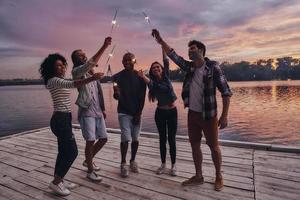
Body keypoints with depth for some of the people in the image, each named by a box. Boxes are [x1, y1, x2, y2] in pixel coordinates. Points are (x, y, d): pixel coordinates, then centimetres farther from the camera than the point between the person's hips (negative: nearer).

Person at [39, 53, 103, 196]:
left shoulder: (60, 80, 15)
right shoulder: (53, 80, -15)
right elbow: (72, 84, -34)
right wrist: (91, 78, -45)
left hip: (65, 118, 10)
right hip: (60, 119, -10)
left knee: (64, 151, 14)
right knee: (72, 152, -6)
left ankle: (58, 180, 26)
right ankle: (56, 182, 8)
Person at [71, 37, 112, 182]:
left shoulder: (92, 72, 17)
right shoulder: (77, 71, -5)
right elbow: (92, 62, -25)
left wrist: (103, 109, 15)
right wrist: (104, 46, -29)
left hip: (98, 112, 8)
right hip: (86, 112, -7)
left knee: (103, 138, 11)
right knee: (91, 141, -8)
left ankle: (88, 161, 34)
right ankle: (90, 171, 11)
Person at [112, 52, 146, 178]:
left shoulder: (140, 76, 1)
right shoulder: (117, 77, -3)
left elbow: (142, 97, -1)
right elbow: (117, 97, -9)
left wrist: (139, 113, -6)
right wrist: (116, 93, -33)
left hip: (137, 112, 2)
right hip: (124, 112, -2)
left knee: (135, 139, 8)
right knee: (125, 138, -8)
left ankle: (133, 161, 25)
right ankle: (123, 164, 8)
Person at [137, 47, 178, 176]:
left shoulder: (166, 76, 1)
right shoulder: (153, 82, -4)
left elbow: (166, 62, -7)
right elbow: (149, 84, -28)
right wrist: (142, 76, -49)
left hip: (172, 111, 1)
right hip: (160, 112, 0)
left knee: (171, 139, 4)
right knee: (162, 139, 8)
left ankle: (173, 165, 15)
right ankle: (163, 164, 22)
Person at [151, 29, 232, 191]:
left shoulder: (213, 67, -11)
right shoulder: (189, 67, 5)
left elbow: (226, 91, -13)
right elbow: (172, 55, 7)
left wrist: (224, 116, -17)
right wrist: (161, 41, -4)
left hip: (208, 115, -5)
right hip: (192, 114, 6)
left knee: (213, 146, 8)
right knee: (195, 145, 12)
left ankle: (218, 177, 29)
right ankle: (198, 176, 29)